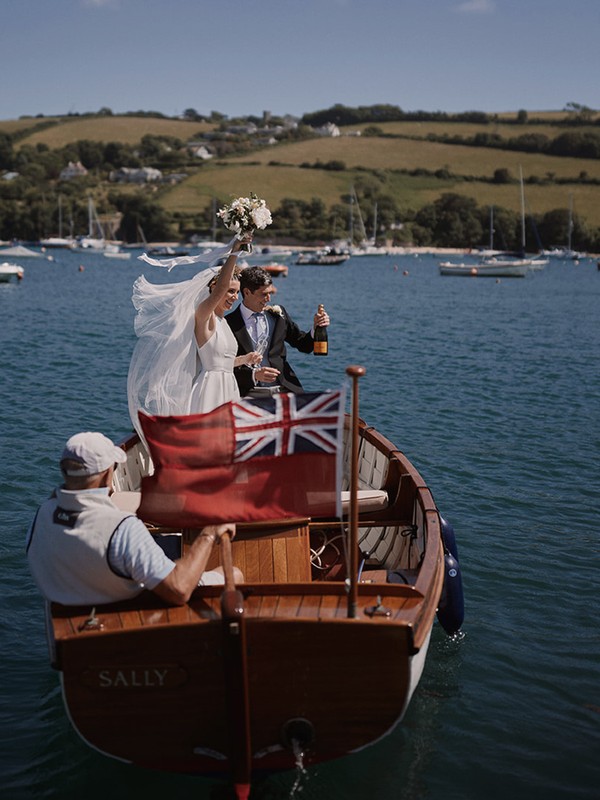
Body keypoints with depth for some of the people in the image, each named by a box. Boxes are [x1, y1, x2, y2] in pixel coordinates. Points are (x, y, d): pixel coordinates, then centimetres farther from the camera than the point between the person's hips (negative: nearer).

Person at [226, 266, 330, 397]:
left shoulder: (278, 314, 13)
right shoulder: (229, 324, -2)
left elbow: (304, 345, 19)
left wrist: (316, 327, 0)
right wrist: (254, 375, -18)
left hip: (284, 389, 5)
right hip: (250, 393, -4)